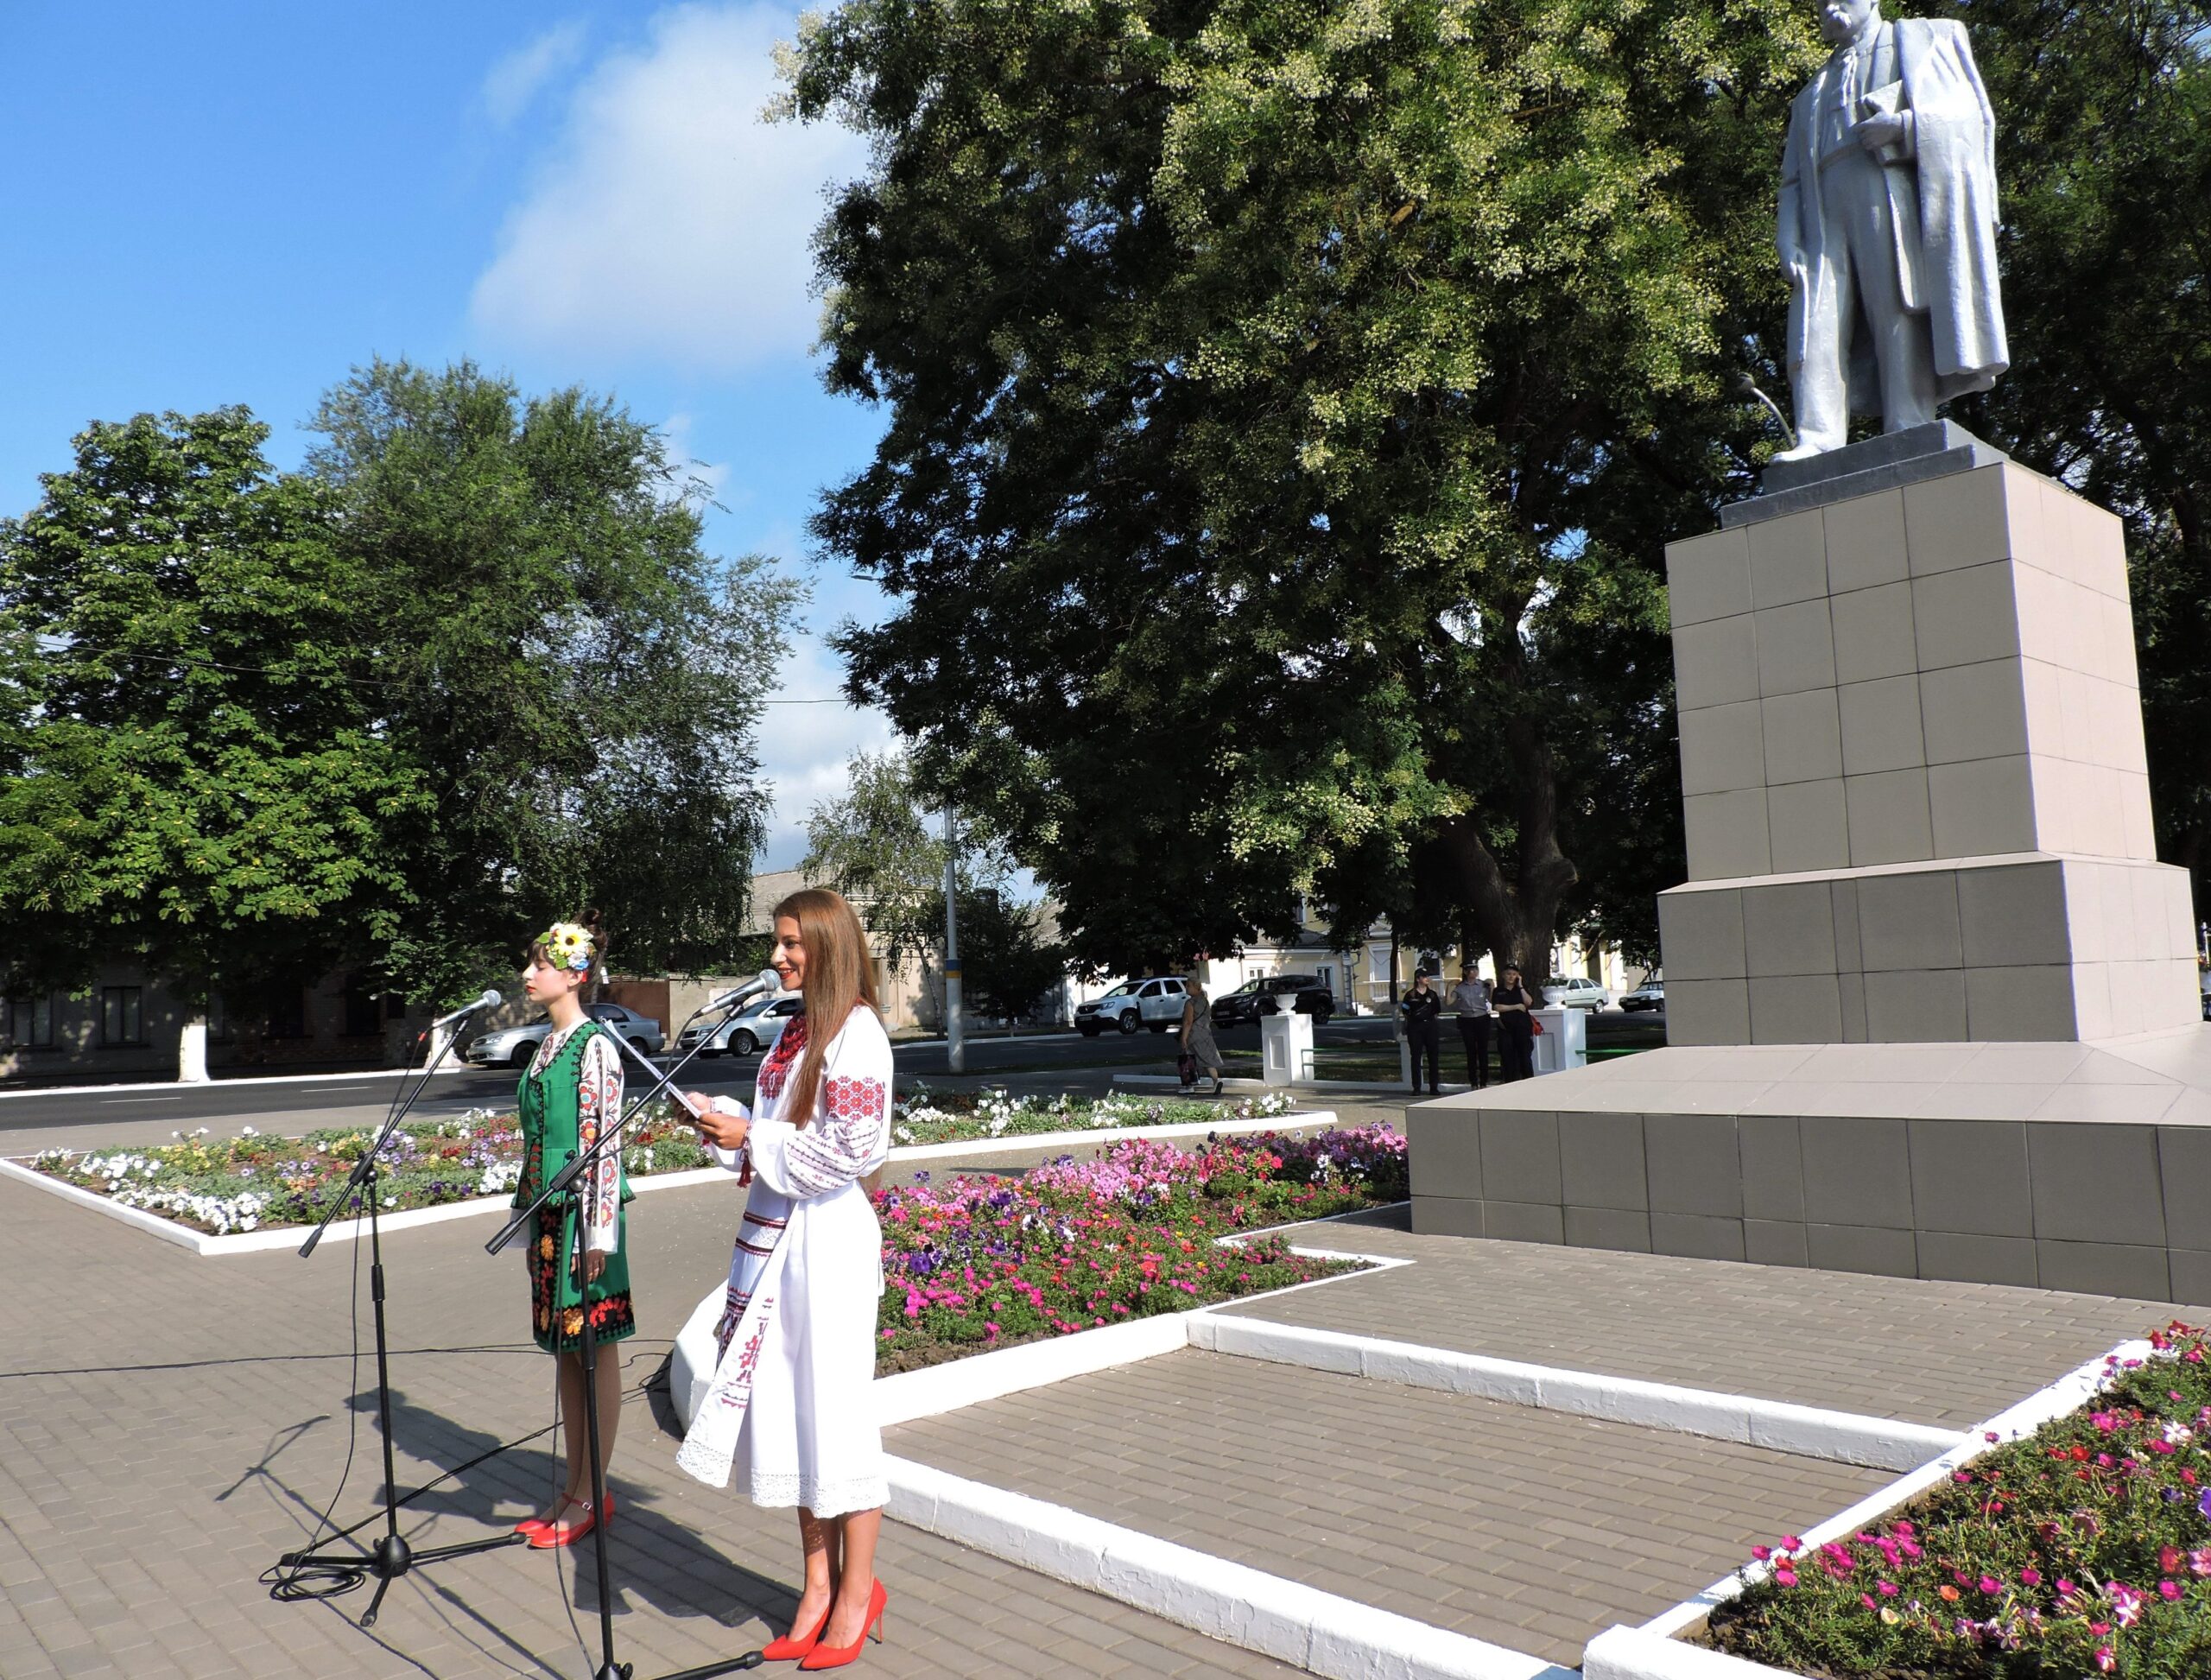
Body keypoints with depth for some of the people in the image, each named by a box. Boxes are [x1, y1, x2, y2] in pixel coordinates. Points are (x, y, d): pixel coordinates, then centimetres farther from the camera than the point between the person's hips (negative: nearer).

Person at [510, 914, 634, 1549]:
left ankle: (593, 1496, 11)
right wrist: (528, 1207, 18)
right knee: (565, 1351, 14)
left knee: (593, 1350, 1)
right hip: (546, 1211, 9)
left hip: (582, 1211, -9)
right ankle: (573, 1487, 24)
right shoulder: (546, 1045, 13)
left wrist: (598, 1231, -18)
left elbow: (604, 1140, -16)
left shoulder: (595, 1046, -13)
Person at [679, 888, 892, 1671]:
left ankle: (858, 1593, 17)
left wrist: (752, 1138, -16)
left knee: (834, 1410, 1)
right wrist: (725, 1122, 3)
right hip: (776, 1233, 8)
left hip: (830, 1234, -8)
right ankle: (819, 1586, 25)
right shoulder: (799, 1028, 13)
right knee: (788, 1413, 12)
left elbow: (855, 1148, -19)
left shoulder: (856, 1032, -13)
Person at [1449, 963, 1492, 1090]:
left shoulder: (1483, 985, 1)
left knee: (1483, 1050, 1)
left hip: (1482, 1019, 0)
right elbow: (1449, 1003, -5)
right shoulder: (1459, 988, 1)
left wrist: (1491, 987, -8)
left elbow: (1492, 1000, 0)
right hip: (1467, 1021, 0)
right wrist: (1449, 988, -8)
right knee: (1471, 1051, 4)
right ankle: (1473, 1082, 11)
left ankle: (1483, 1081, 10)